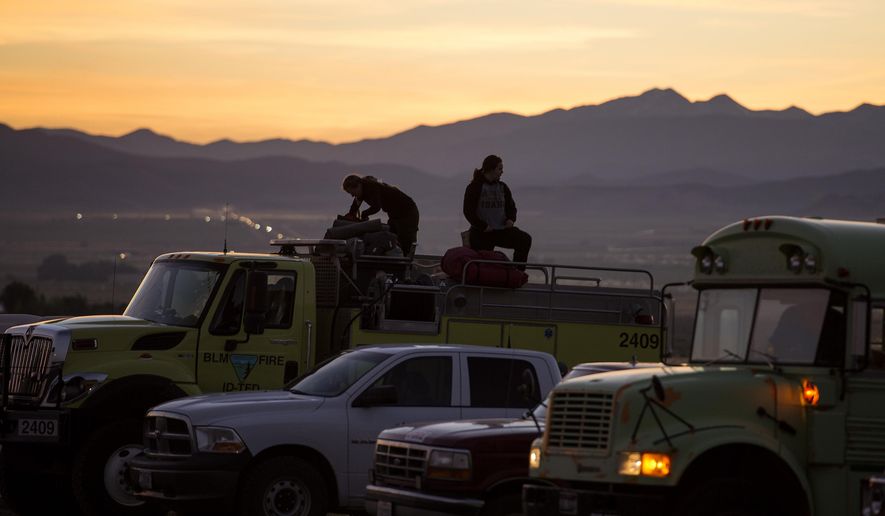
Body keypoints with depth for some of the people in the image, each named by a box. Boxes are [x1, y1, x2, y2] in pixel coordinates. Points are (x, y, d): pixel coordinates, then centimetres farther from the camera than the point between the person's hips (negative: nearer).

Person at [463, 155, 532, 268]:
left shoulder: (502, 187, 11)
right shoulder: (474, 187, -5)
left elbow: (511, 206, 21)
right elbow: (468, 211, -8)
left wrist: (510, 219, -1)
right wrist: (483, 226, -15)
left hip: (501, 231, 4)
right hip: (481, 233, -4)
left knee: (525, 239, -18)